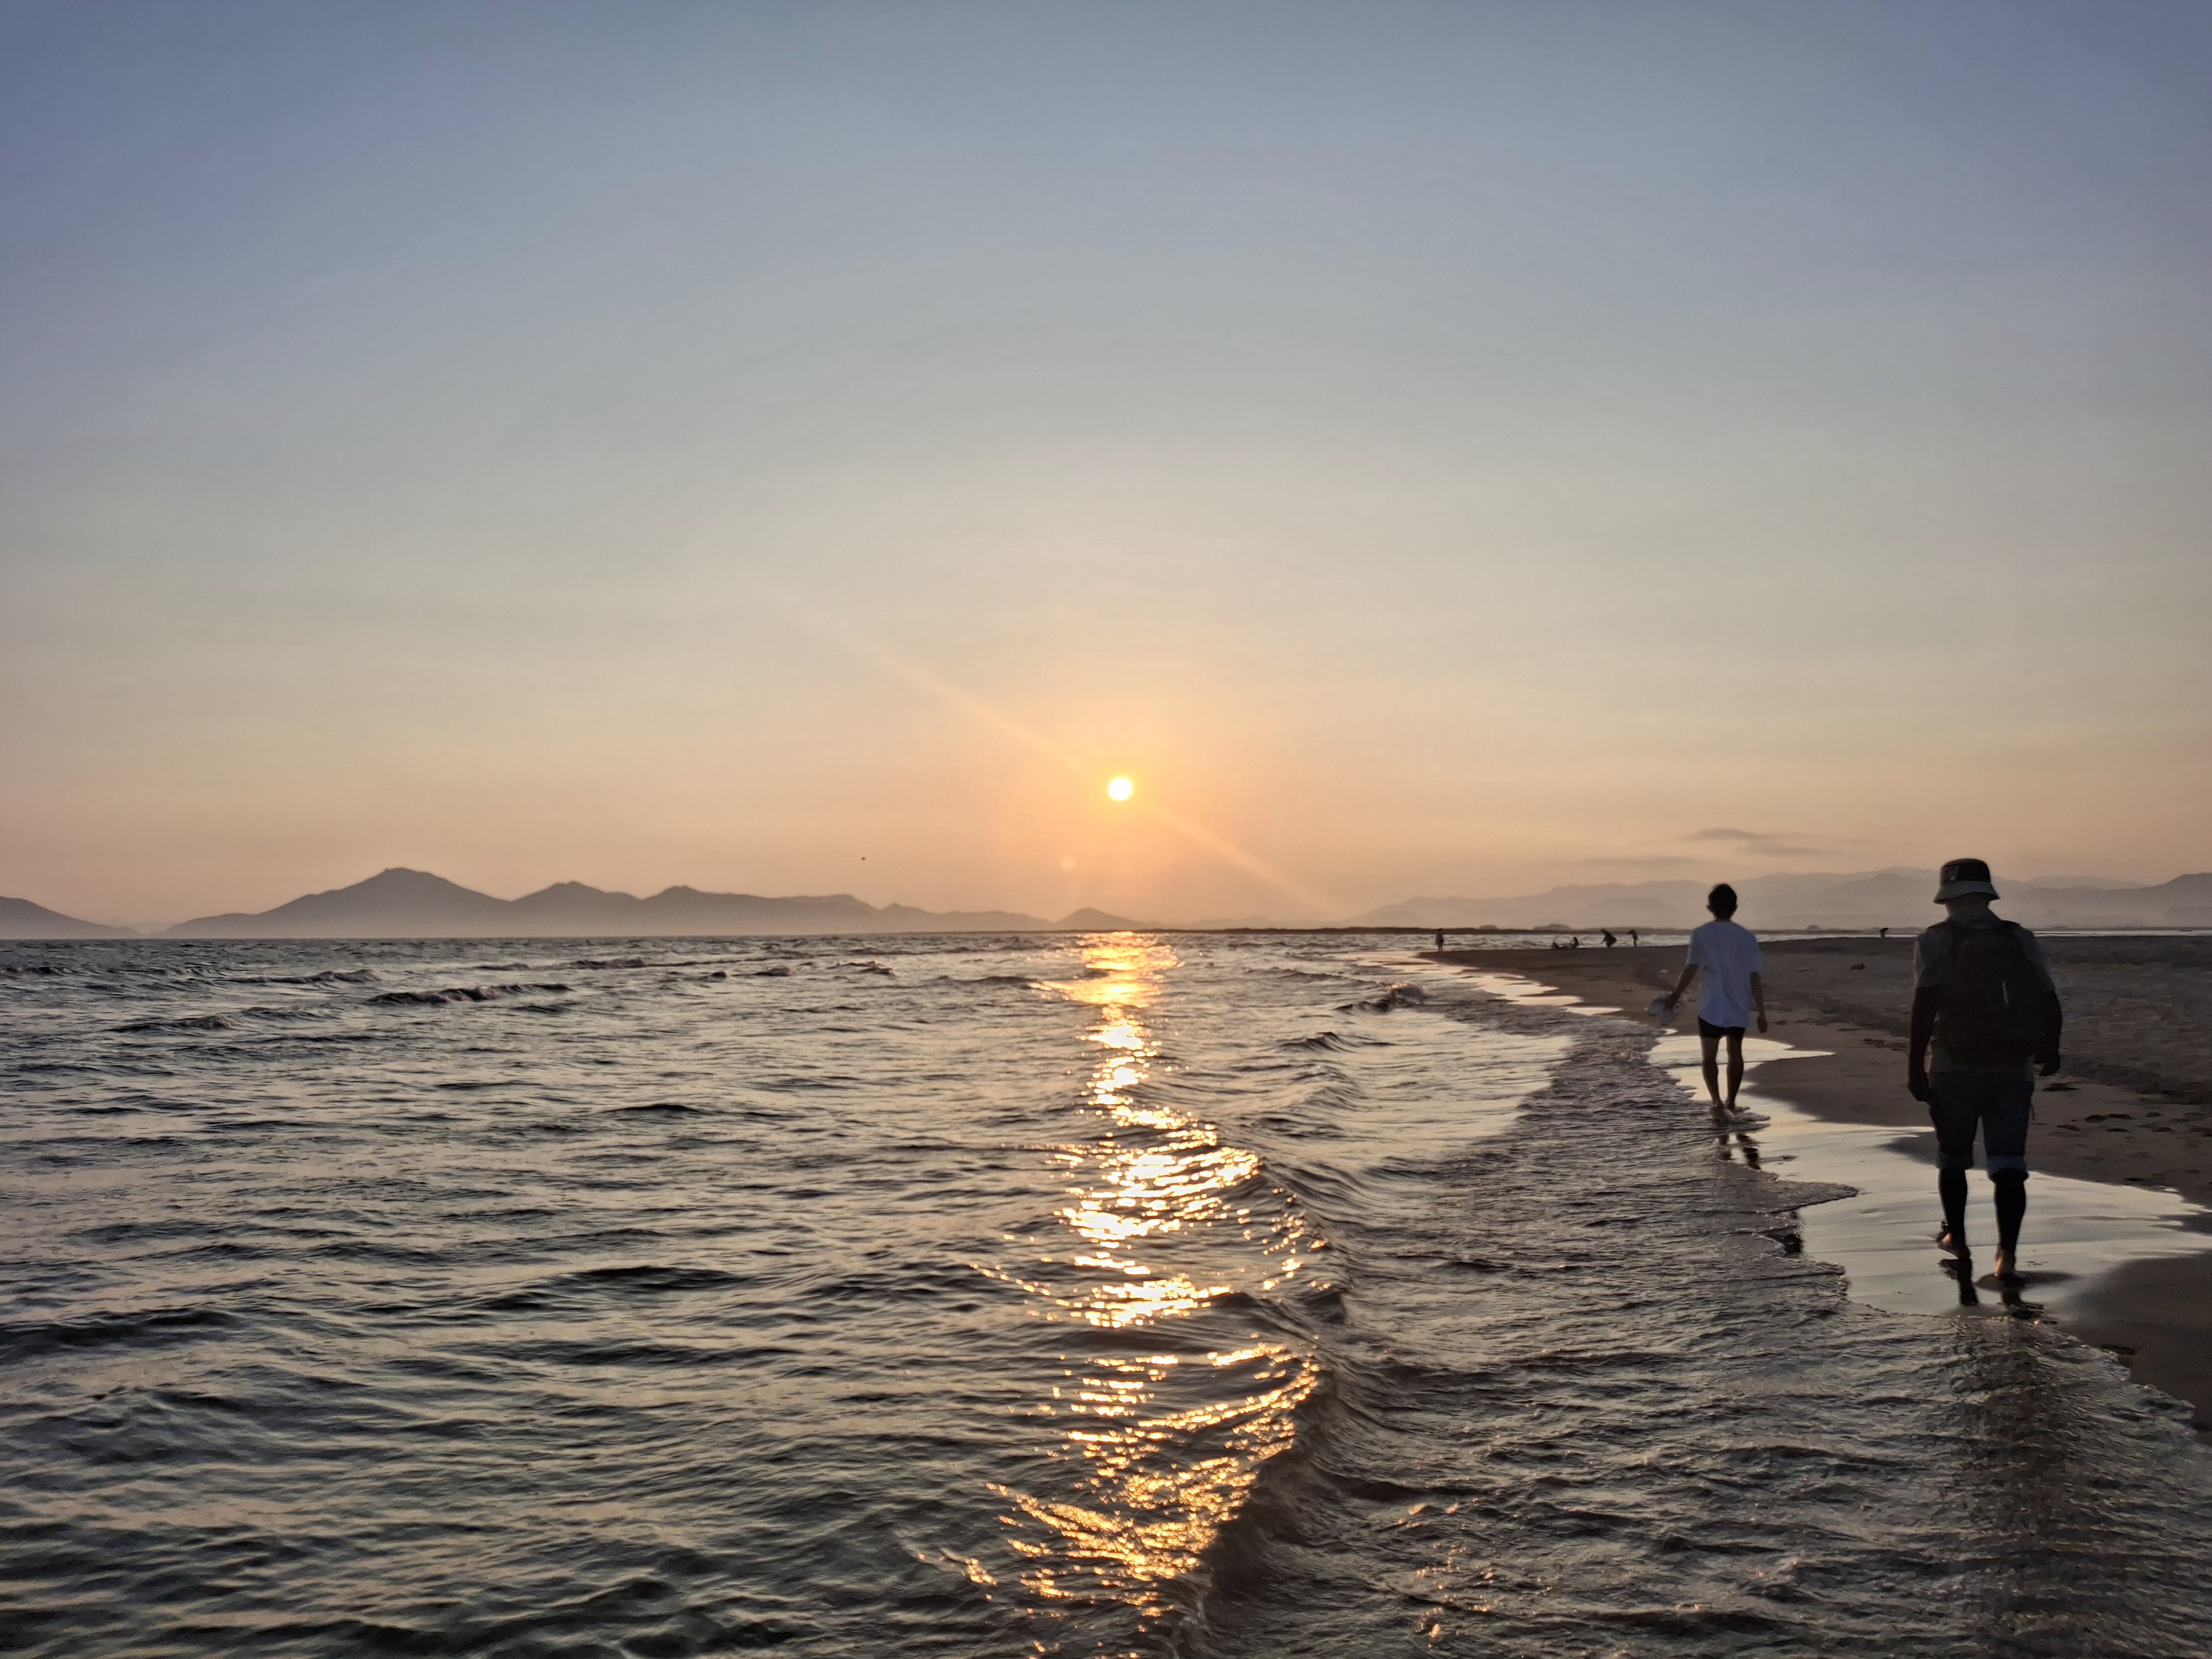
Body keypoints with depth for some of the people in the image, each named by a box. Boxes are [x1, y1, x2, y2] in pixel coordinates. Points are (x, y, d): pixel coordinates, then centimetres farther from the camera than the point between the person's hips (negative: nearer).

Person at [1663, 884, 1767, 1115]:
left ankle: (1717, 1101, -11)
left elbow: (1690, 970, -12)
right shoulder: (1748, 937, -4)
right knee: (1735, 1053, 20)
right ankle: (1731, 1101, 29)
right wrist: (1761, 1013, 2)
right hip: (1739, 1008, 2)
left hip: (1711, 1007, -2)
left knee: (1710, 1055, 7)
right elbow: (1755, 979, -3)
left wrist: (1675, 996, 0)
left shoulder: (1701, 935, -7)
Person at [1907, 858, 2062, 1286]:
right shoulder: (2021, 939, 8)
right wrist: (2050, 1049, 25)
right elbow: (2050, 1003, 6)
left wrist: (1916, 1065, -14)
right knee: (2008, 1165, 2)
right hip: (2012, 1069, 2)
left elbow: (1925, 1005, -15)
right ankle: (2007, 1255, -10)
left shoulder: (1936, 940, -3)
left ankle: (1956, 1238, 31)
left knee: (1953, 1157, 17)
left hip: (1954, 1068, -2)